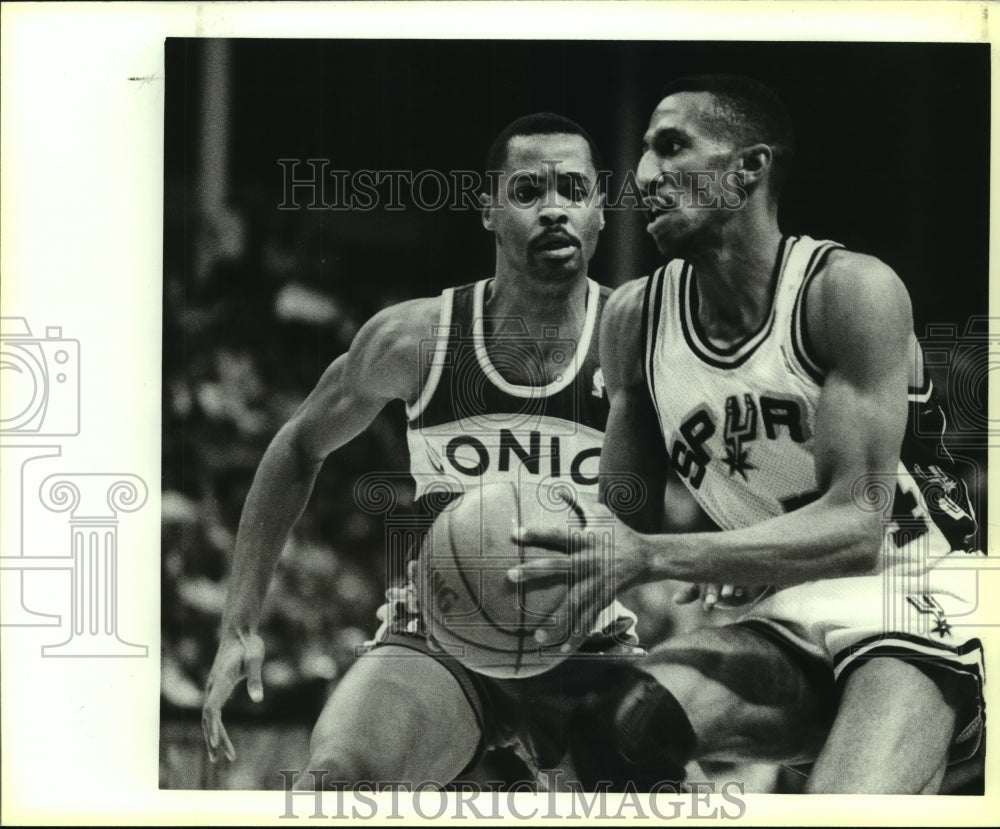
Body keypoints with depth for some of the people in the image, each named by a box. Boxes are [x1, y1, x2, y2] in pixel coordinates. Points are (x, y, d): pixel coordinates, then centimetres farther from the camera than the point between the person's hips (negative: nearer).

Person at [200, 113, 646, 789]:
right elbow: (299, 450, 9)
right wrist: (241, 623, 5)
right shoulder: (413, 340, -6)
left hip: (592, 652, 1)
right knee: (335, 774, -28)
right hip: (438, 638, -1)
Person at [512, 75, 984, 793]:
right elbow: (629, 516, 12)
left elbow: (857, 523, -21)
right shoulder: (635, 318, 3)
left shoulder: (851, 290, -14)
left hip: (913, 600, -4)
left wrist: (655, 556, -32)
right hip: (782, 618, 5)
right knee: (614, 726, -25)